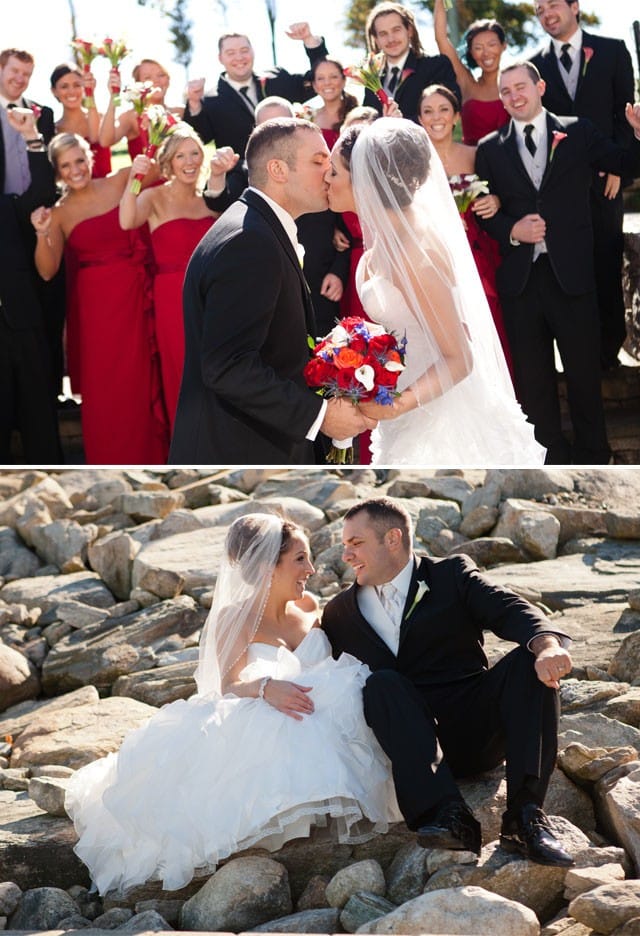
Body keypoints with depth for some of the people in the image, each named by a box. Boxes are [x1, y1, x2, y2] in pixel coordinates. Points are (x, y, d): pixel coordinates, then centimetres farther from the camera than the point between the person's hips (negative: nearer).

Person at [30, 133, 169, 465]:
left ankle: (145, 456, 21)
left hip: (134, 297, 1)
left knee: (139, 381, 6)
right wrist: (42, 235, -21)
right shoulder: (58, 214, 1)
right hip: (96, 304, -1)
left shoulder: (119, 182, 2)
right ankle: (110, 462, 17)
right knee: (103, 387, 2)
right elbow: (47, 270, -6)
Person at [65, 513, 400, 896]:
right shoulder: (234, 619, -3)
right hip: (257, 730, -4)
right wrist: (265, 688, -39)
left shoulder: (308, 606, 14)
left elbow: (333, 663, 22)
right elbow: (230, 685, -16)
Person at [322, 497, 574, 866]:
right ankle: (449, 816, -45)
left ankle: (526, 816, -38)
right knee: (382, 683, -28)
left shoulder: (453, 575, 9)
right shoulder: (341, 613, 17)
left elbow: (513, 613, -7)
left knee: (529, 662, -25)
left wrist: (548, 646, -28)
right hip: (411, 741, 0)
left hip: (477, 728, 0)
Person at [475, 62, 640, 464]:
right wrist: (511, 231, -11)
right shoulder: (491, 148, 6)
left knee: (585, 368, 7)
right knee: (533, 376, 11)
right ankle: (553, 455, 26)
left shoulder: (578, 132, 2)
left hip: (571, 274, -2)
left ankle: (593, 455, 23)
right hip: (519, 277, 2)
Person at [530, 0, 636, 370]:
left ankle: (609, 347, 10)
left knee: (606, 266, 1)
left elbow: (624, 113, 4)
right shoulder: (537, 65, 7)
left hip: (603, 178, -1)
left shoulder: (612, 51, 5)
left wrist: (617, 167, -5)